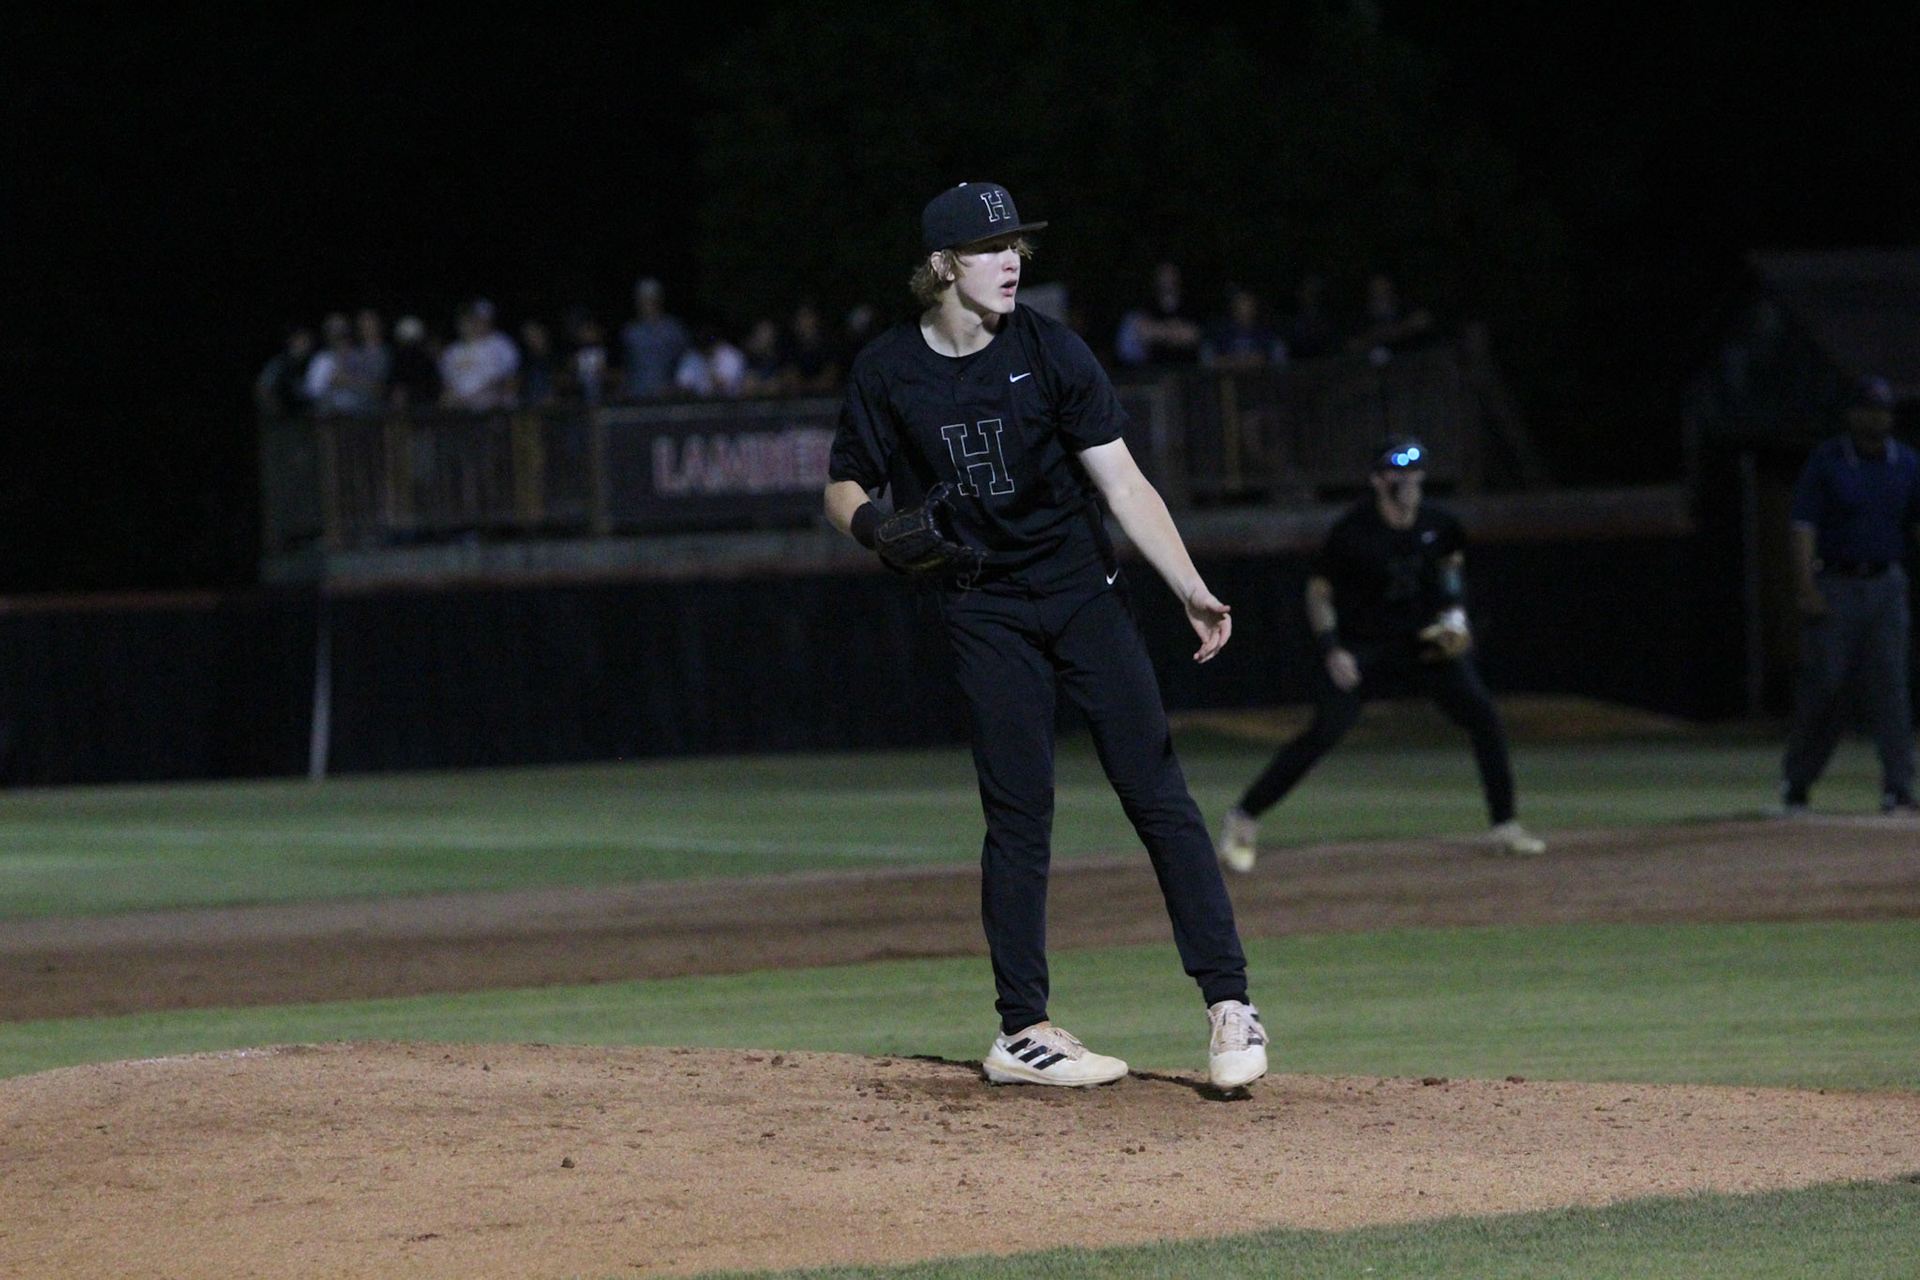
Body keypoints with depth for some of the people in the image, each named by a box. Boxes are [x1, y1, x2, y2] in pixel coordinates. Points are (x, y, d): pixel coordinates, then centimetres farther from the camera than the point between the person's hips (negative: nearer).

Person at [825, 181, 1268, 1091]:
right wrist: (869, 523, -18)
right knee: (1018, 812, -3)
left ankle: (1229, 1004, -6)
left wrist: (1190, 589, -15)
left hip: (1083, 590, 1)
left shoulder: (1048, 351, -5)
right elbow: (845, 484, 6)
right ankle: (1021, 1030, 4)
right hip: (984, 613, 0)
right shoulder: (888, 371, -3)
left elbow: (1121, 480, -6)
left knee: (1157, 792, -7)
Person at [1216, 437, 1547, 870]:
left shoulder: (1439, 523, -5)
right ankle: (1243, 820, -10)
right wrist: (1331, 650, -18)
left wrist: (1454, 610, 2)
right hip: (1361, 644, -5)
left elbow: (1452, 562, 18)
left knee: (1484, 720, -5)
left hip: (1424, 637, 5)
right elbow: (1319, 591, -8)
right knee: (1326, 731, -19)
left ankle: (1505, 826, 9)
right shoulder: (1352, 530, -18)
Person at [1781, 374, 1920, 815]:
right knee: (1824, 687, -3)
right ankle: (1795, 784, 12)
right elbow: (1804, 525, -7)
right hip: (1833, 587, -3)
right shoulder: (1826, 461, -2)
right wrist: (1807, 588, -17)